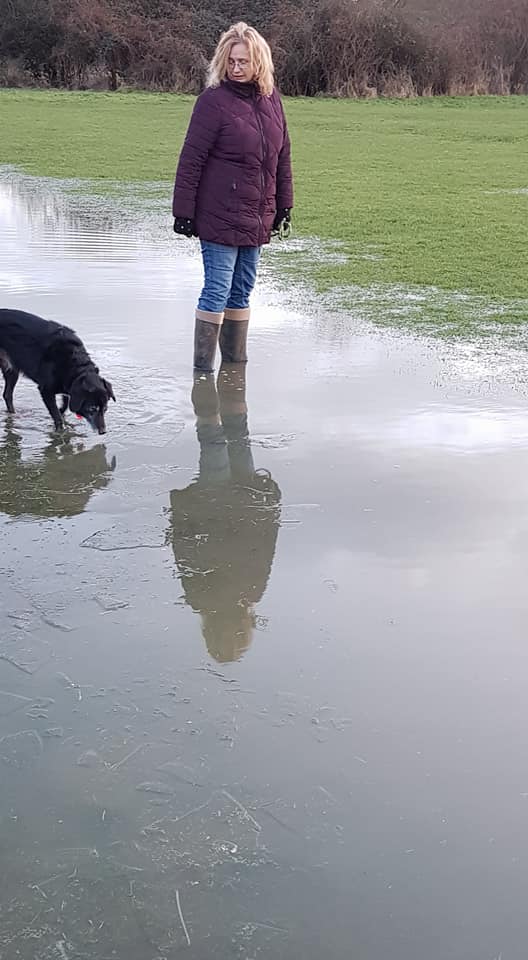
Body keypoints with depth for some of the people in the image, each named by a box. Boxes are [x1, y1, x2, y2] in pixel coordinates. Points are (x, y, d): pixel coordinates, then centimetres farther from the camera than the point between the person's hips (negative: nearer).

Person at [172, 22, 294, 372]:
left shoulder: (271, 98, 7)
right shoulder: (214, 101, -10)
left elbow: (282, 155, 15)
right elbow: (191, 160, -10)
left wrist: (284, 204, 15)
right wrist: (184, 211, -12)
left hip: (257, 218, 6)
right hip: (219, 216, -6)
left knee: (242, 293, 13)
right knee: (217, 291, -4)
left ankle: (235, 363, 24)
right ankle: (202, 369, 5)